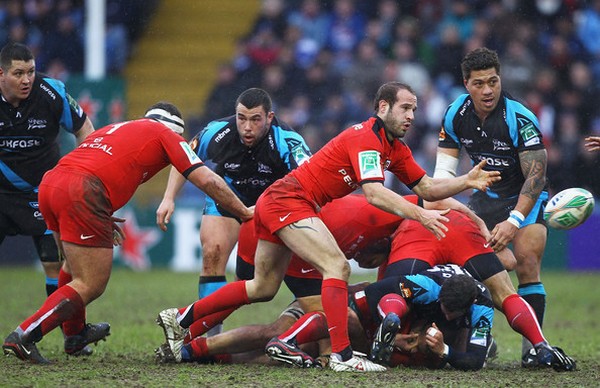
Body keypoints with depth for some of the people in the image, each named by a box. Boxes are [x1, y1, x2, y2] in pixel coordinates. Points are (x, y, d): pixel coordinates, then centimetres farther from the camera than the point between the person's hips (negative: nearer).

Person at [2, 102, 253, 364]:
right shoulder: (165, 134, 15)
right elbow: (208, 180, 10)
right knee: (90, 286, -4)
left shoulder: (115, 129, 34)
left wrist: (103, 220, 36)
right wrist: (244, 212, 21)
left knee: (76, 268, 31)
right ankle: (23, 337, -13)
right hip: (82, 192, -8)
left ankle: (75, 333, 46)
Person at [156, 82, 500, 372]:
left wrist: (467, 181, -4)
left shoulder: (395, 148, 9)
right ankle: (342, 355, -28)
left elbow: (426, 187, 9)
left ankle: (181, 318, 27)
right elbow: (374, 193, -32)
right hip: (288, 200, -10)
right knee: (337, 267, -21)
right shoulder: (366, 137, -20)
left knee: (263, 288, 18)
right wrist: (419, 215, -38)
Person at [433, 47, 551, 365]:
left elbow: (536, 175, -26)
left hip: (526, 197, -5)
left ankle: (533, 344, -16)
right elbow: (444, 169, -1)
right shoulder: (455, 115, -9)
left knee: (526, 265, -21)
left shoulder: (519, 119, -25)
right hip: (487, 195, 5)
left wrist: (514, 221, -34)